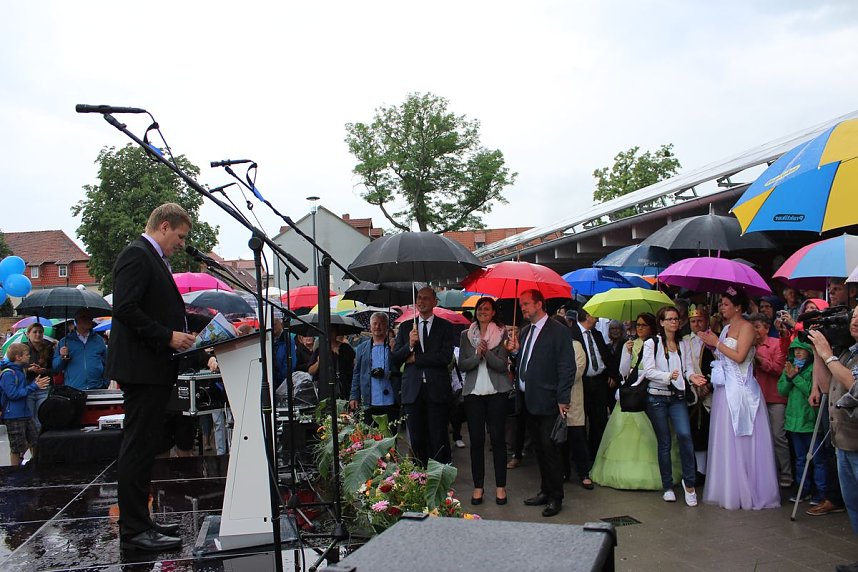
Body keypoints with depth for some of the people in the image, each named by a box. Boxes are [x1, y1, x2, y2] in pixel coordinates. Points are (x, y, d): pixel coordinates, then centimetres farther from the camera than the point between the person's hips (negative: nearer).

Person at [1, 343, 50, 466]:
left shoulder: (21, 370, 12)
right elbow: (13, 394, -23)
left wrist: (34, 383, 5)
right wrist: (34, 387, -22)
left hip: (25, 413, 9)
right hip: (13, 416, -9)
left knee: (34, 441, 15)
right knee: (17, 447, 0)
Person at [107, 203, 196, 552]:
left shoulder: (152, 259, 20)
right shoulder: (137, 255, -11)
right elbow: (125, 309, -22)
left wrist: (180, 333, 12)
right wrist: (168, 336, -20)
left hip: (153, 369, 11)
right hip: (142, 367, -11)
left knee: (142, 448, 14)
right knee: (138, 448, -6)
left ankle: (138, 522, 23)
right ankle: (133, 530, 1)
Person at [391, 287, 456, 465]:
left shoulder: (445, 326, 5)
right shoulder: (405, 327, 12)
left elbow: (446, 357, -9)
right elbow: (394, 360, 6)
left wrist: (415, 358, -7)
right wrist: (409, 345, -11)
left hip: (437, 390, -2)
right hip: (412, 390, 2)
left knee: (439, 440, -1)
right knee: (417, 441, 5)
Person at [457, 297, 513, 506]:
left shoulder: (502, 334, 0)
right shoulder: (466, 335, 8)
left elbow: (502, 365, -7)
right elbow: (462, 366, 1)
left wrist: (487, 352, -22)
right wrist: (477, 354, -15)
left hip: (497, 392, -2)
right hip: (473, 392, 2)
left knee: (498, 438, 2)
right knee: (476, 439, 4)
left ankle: (500, 486, 11)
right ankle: (478, 486, 13)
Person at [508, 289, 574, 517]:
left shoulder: (559, 331, -9)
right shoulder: (525, 331, 15)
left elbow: (567, 368, -12)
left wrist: (562, 400, -15)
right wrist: (516, 351, 1)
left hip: (547, 402, -7)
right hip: (529, 401, 7)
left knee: (550, 449, -2)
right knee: (540, 449, 15)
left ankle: (556, 498, 10)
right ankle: (545, 491, 27)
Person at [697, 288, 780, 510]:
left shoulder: (746, 327, -7)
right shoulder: (726, 327, 16)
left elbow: (739, 356, -18)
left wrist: (717, 343, -10)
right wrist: (711, 344, 3)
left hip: (740, 390, -8)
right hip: (725, 388, 8)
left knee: (741, 440, -1)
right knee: (725, 439, 9)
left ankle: (747, 491, 9)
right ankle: (729, 490, 17)